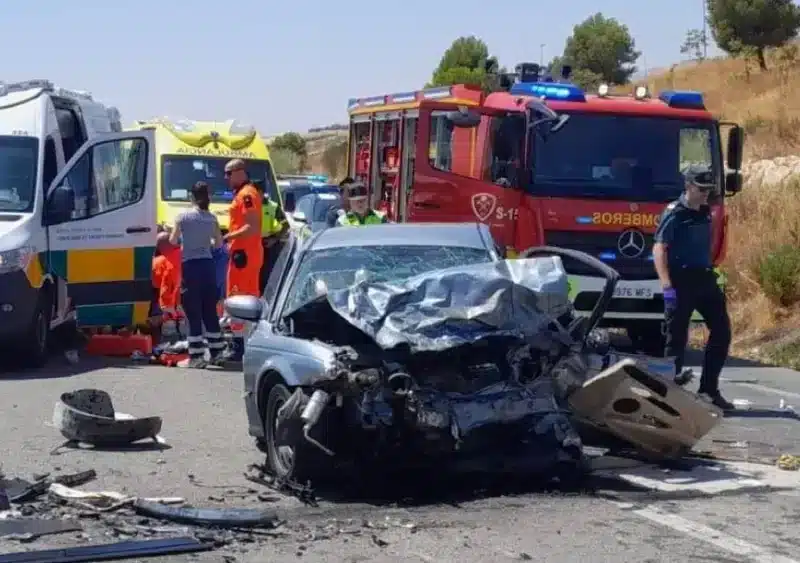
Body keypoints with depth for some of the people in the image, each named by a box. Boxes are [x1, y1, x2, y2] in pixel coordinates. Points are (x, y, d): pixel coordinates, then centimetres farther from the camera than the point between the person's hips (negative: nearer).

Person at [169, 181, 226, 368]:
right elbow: (219, 242, 12)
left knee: (193, 312, -2)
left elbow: (173, 240, 4)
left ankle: (196, 355, -5)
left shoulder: (183, 217, -6)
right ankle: (216, 352, 17)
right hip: (208, 265, 4)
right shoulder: (212, 218, 3)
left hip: (190, 266, -4)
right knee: (210, 310, 13)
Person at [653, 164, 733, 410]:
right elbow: (659, 249, -14)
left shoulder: (705, 212, 13)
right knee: (676, 338, -2)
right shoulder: (674, 213, -9)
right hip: (681, 281, -7)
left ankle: (709, 389, 9)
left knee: (721, 331, 3)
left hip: (705, 278, 7)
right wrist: (667, 286, -22)